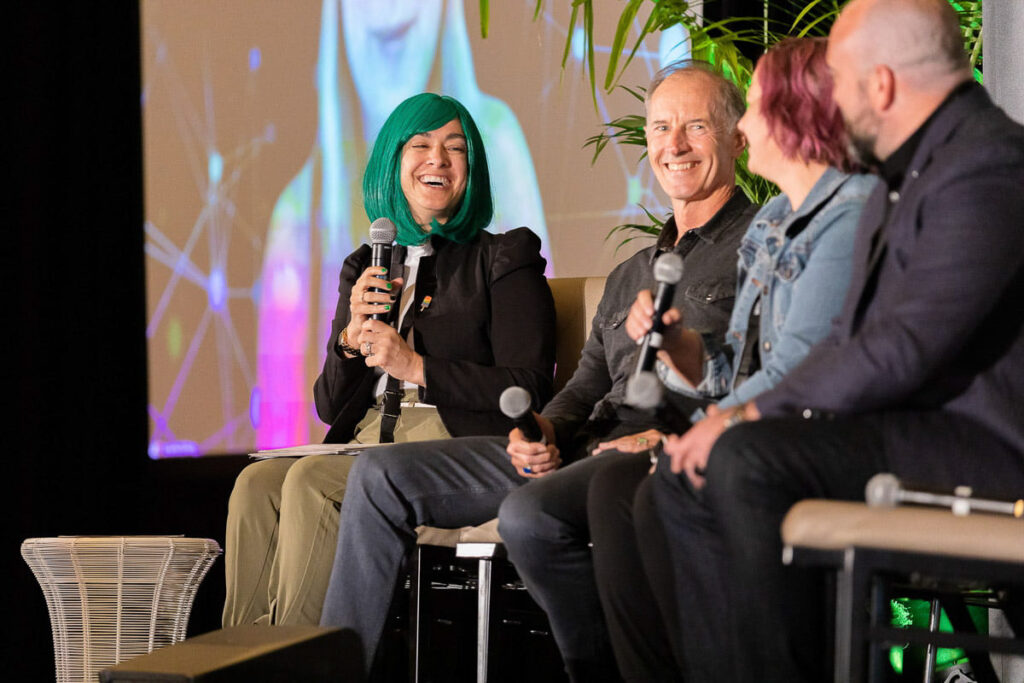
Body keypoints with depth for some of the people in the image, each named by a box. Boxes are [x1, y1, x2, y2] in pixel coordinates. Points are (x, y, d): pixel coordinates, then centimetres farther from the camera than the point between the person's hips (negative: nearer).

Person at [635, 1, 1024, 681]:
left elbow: (900, 349, -22)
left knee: (749, 464, -27)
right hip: (911, 425, 10)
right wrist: (751, 418, 3)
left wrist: (756, 416, -16)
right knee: (678, 484, -2)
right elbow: (852, 337, 18)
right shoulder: (904, 178, 19)